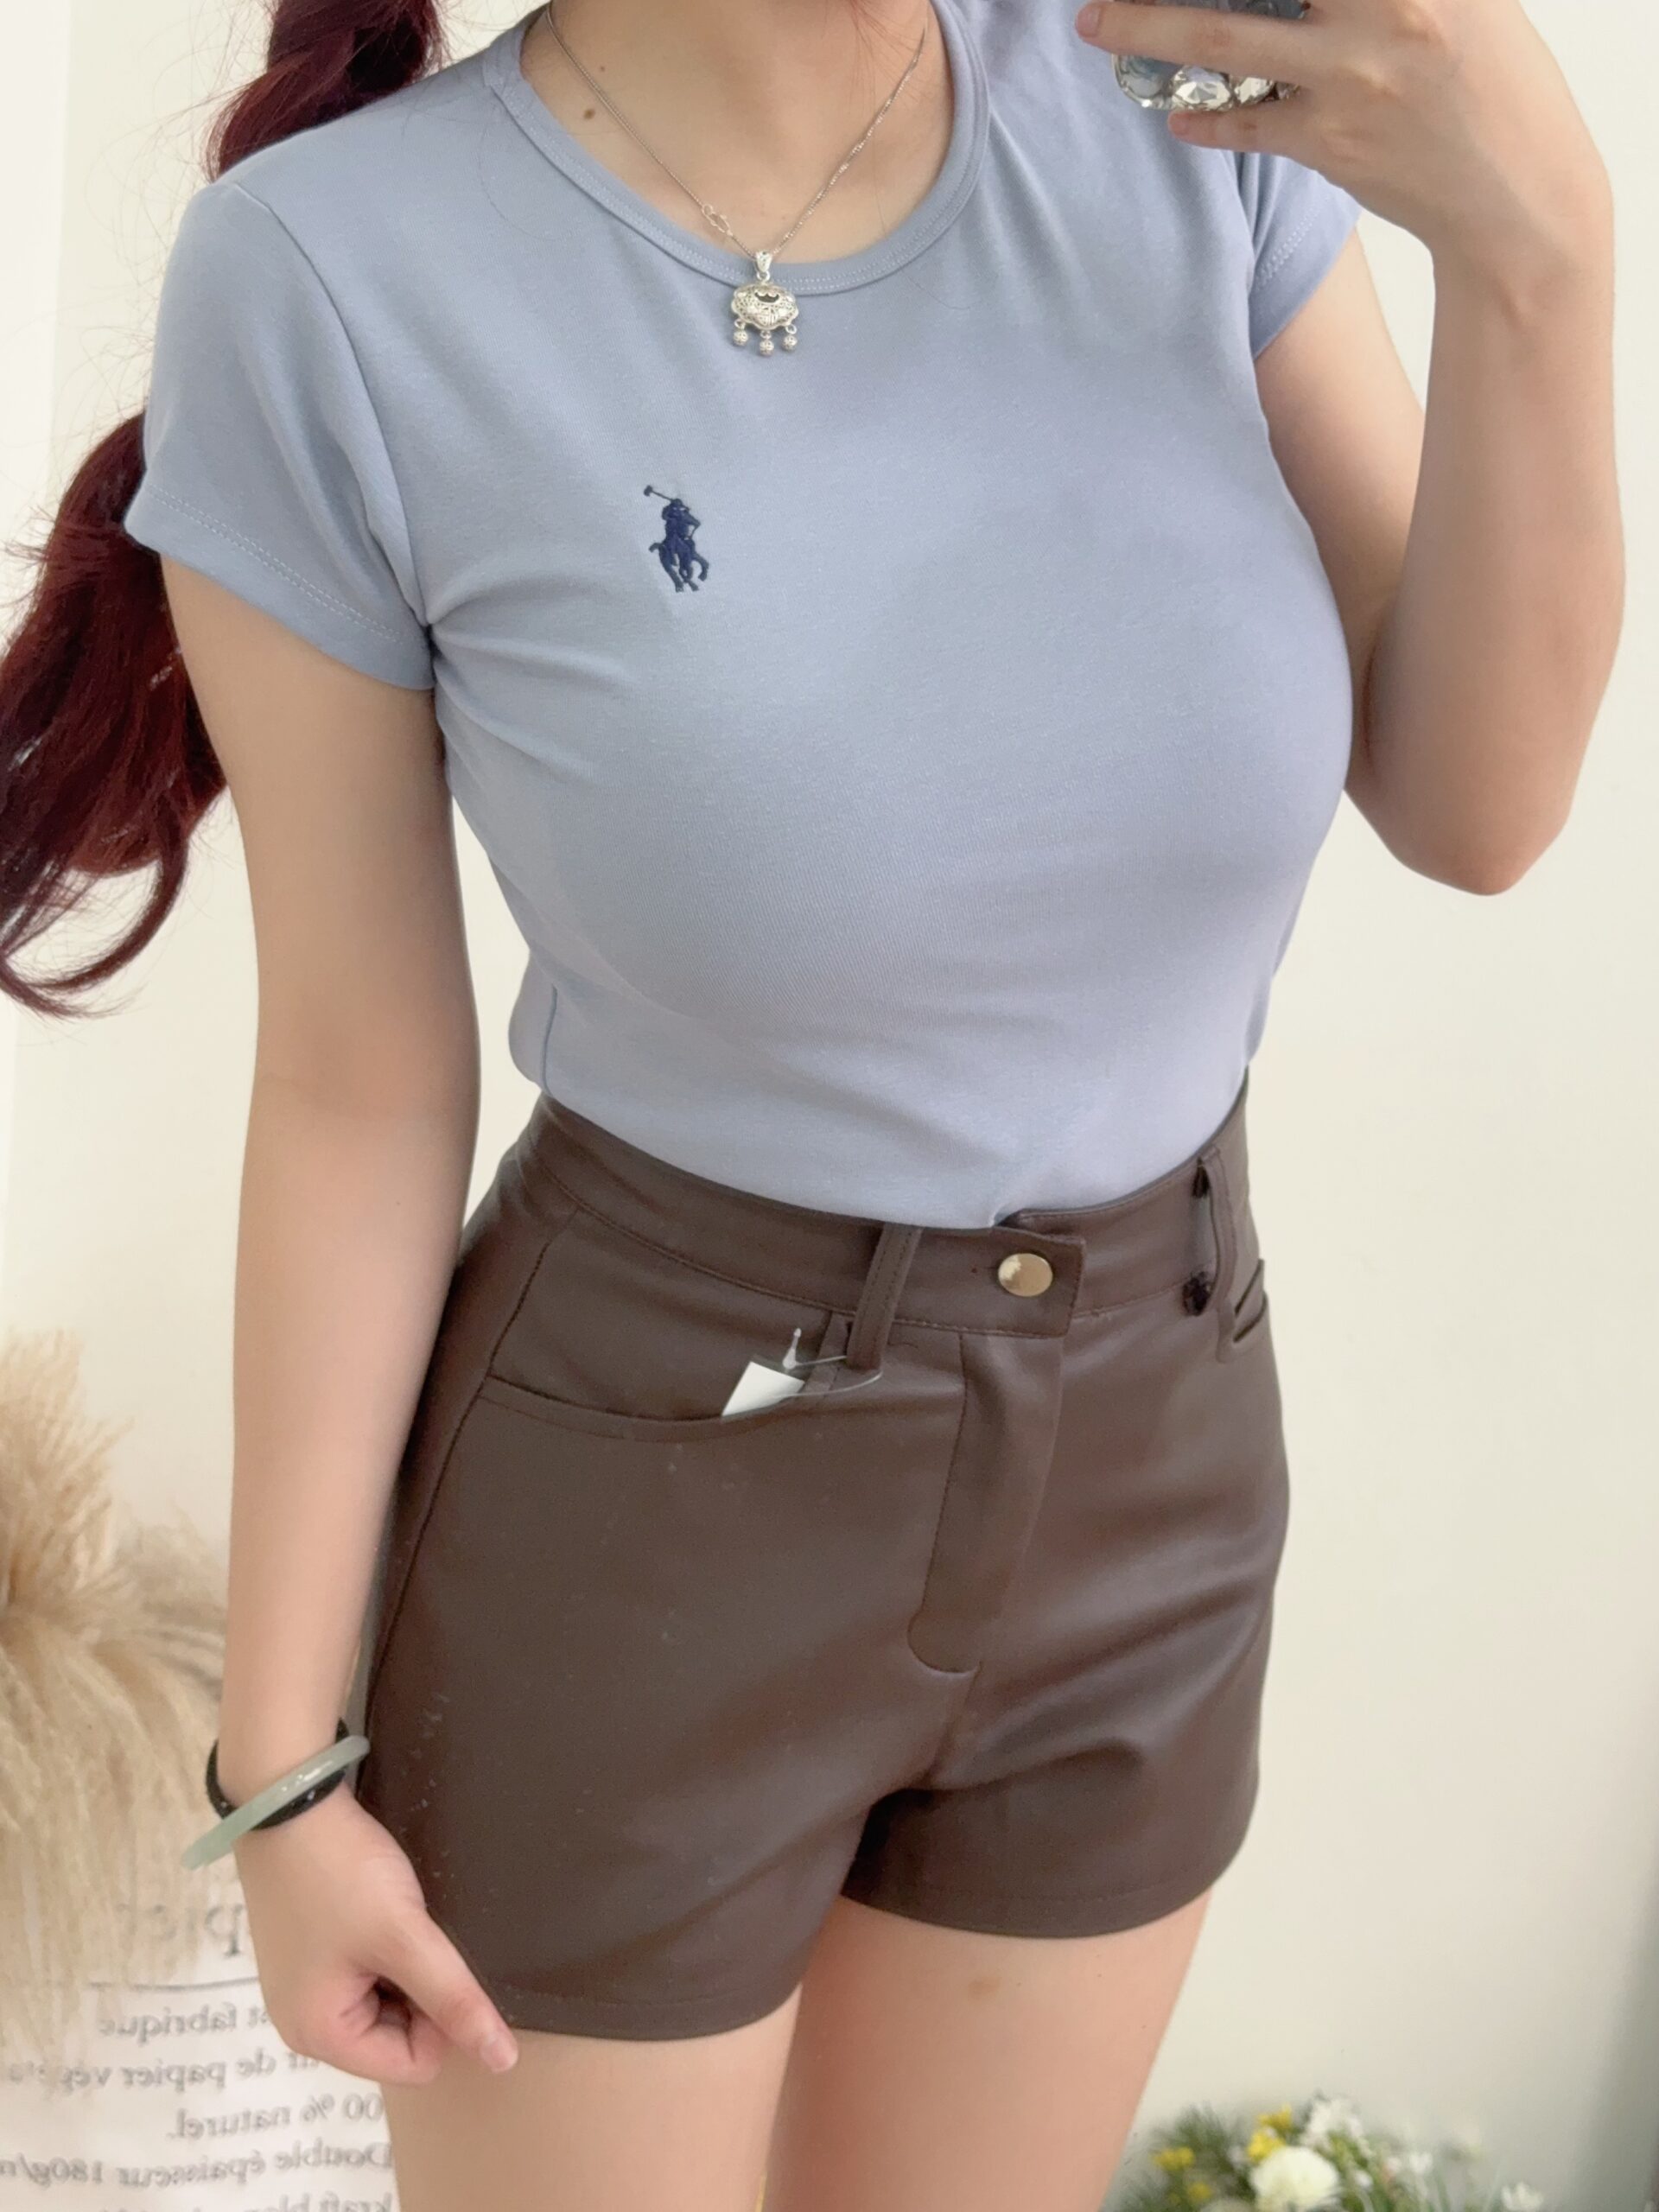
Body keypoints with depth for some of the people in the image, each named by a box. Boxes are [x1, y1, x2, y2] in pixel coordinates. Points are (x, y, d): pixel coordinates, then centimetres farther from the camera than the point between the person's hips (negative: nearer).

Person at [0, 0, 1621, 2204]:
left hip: (1147, 1479, 4)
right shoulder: (342, 276, -19)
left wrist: (1536, 235, -21)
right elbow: (363, 1089, -12)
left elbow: (1476, 808, -6)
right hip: (640, 1514, -4)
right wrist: (287, 1768, -6)